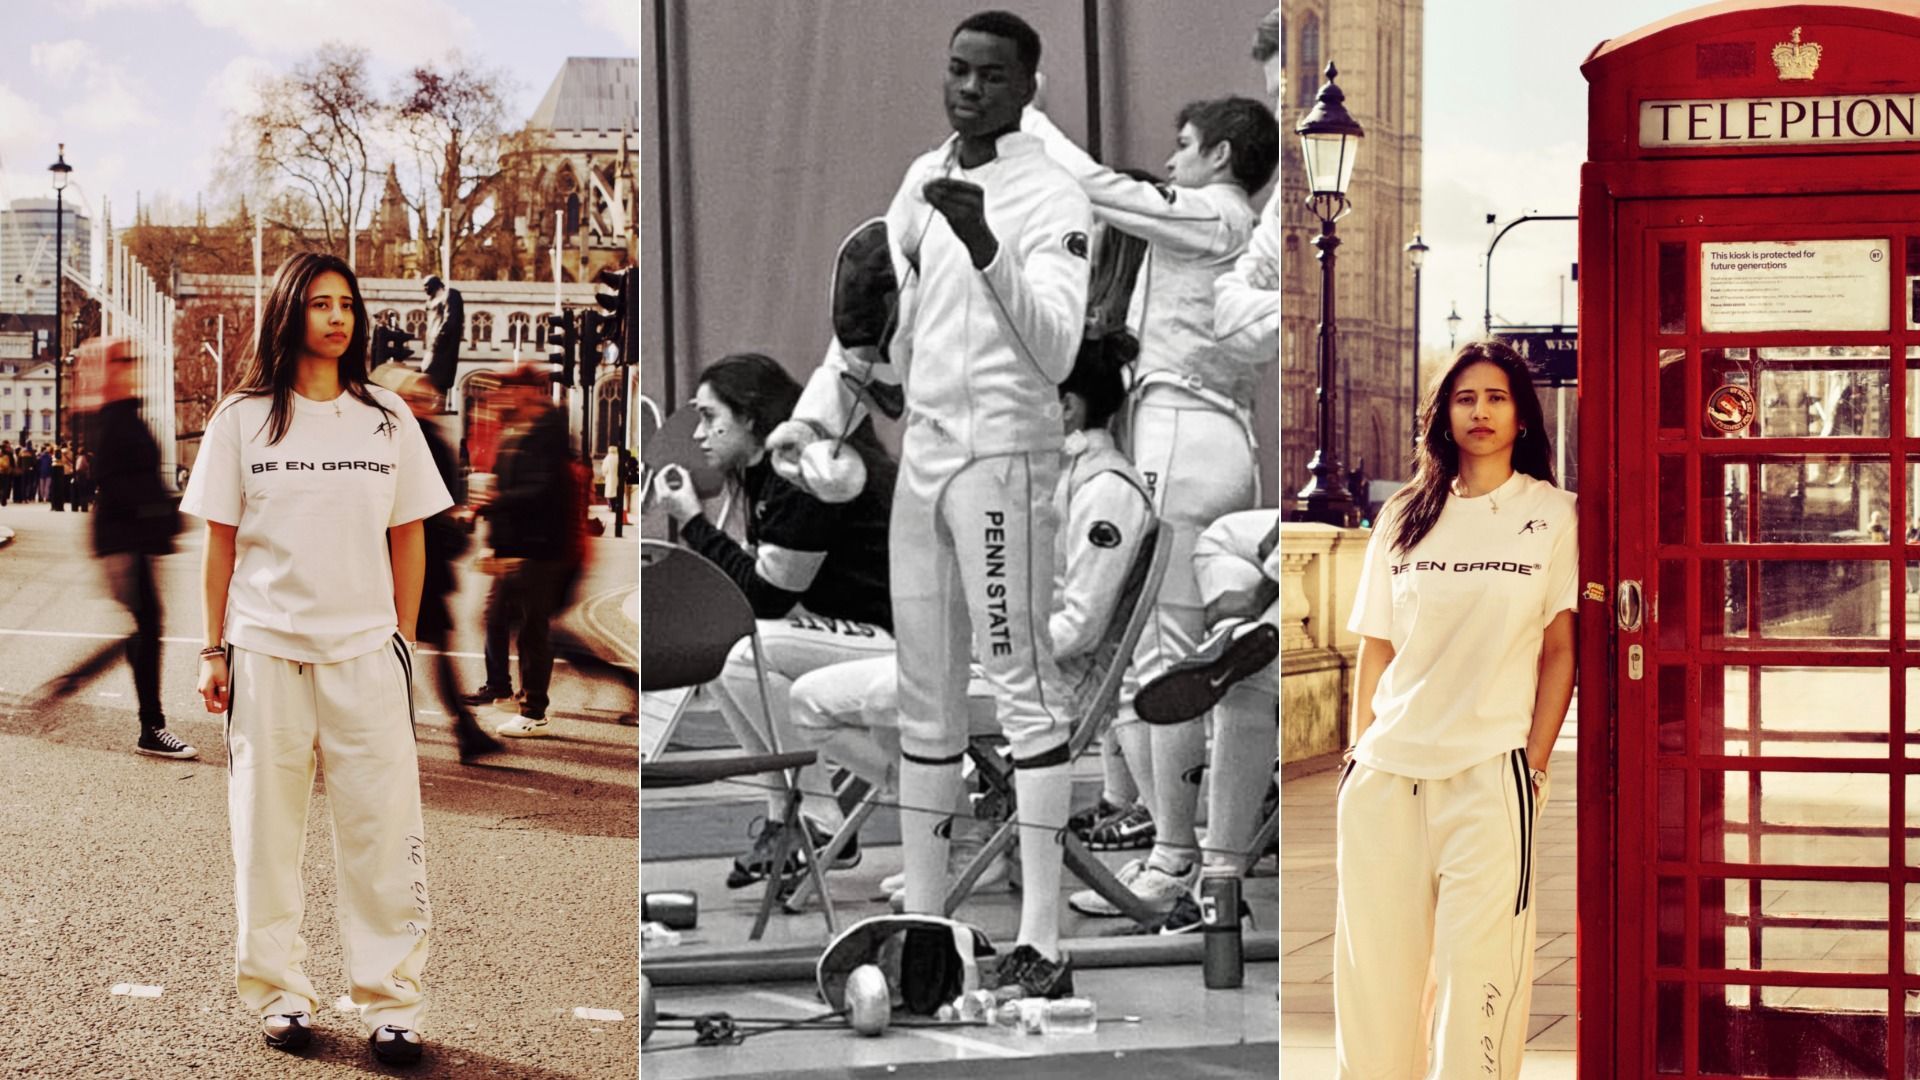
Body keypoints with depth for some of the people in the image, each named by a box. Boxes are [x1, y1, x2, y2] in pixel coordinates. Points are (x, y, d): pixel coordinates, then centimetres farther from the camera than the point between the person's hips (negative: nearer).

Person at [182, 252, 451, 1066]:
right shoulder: (242, 419, 4)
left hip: (366, 652, 0)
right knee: (266, 827, 4)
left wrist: (403, 639, 7)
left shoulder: (388, 420, 7)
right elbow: (220, 542, 6)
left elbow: (408, 540, 11)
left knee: (382, 829, -3)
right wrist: (214, 650, 3)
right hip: (265, 653, 0)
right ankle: (279, 993, 15)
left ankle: (392, 1002, 3)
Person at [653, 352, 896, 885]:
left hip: (898, 641, -11)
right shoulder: (769, 472, 13)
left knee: (749, 654, -24)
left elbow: (767, 596, -17)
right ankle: (784, 816, 7)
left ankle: (824, 829, -14)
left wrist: (692, 520, -12)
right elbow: (762, 582, 13)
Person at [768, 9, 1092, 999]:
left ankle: (1043, 945, -8)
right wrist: (814, 418, 12)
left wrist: (987, 250, -33)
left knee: (1020, 686, -9)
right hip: (919, 454, 8)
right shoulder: (923, 180, 14)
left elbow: (1055, 350, -20)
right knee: (924, 693, 12)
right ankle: (919, 917, 20)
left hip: (1003, 459, -8)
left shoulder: (1052, 200, -9)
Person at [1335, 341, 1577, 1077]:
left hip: (1487, 772, -3)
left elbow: (1560, 650, 2)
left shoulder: (1552, 514, 3)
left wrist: (1535, 765, -4)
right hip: (1386, 774, 3)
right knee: (1372, 962, 5)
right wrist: (1360, 755, 6)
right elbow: (1375, 650, 12)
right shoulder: (1405, 518, 11)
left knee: (1479, 962, -3)